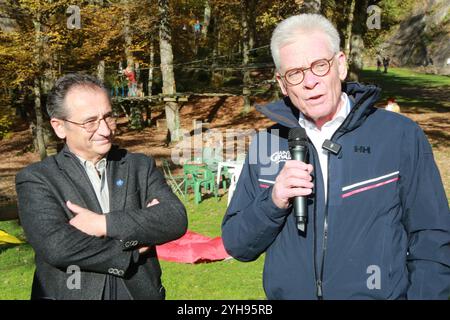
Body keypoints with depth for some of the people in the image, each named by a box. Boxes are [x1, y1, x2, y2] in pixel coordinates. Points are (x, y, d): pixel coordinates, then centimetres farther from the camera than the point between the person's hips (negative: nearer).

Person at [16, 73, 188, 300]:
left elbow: (176, 219, -12)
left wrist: (104, 223, -20)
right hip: (70, 294, -2)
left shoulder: (141, 166, 1)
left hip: (141, 292, 3)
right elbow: (56, 246, -21)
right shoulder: (36, 179, -8)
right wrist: (133, 249, -15)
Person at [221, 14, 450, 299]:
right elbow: (237, 246, -2)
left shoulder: (402, 137, -11)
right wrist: (273, 203, -18)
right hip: (285, 293, 2)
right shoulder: (267, 142, -3)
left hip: (382, 293, -1)